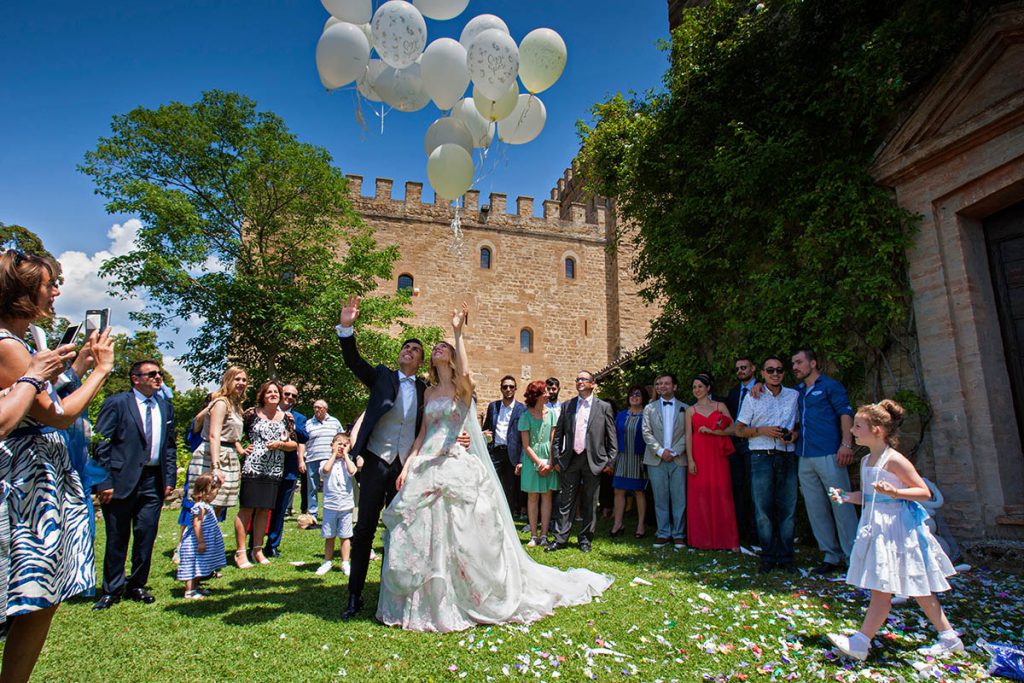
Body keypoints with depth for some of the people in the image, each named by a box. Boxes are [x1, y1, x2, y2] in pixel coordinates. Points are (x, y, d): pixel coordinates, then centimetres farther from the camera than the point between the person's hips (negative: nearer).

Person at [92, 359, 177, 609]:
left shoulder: (165, 407, 12)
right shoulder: (116, 403, -4)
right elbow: (101, 445, -7)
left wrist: (170, 478, 7)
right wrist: (104, 483, -11)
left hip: (153, 481, 4)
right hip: (122, 480, -4)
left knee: (146, 536, 8)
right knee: (117, 539, 8)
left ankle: (136, 586, 24)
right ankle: (112, 589, 23)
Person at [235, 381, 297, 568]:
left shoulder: (287, 417, 9)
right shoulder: (251, 414, 0)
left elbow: (294, 444, 10)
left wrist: (280, 444, -7)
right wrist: (241, 448, -6)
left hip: (274, 471, 3)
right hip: (252, 467, -3)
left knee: (265, 509, 9)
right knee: (246, 508, -2)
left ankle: (258, 549, 20)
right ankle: (240, 552, 7)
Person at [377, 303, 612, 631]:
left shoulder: (462, 386, -1)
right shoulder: (429, 393, 17)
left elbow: (464, 372, -26)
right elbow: (422, 434, 16)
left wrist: (458, 332, -20)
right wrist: (407, 465, 6)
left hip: (458, 466, -6)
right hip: (427, 467, 6)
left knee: (459, 533, -3)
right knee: (421, 533, 5)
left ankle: (465, 599, 13)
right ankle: (426, 602, 19)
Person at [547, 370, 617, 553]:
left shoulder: (604, 407, 3)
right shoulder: (567, 406, 8)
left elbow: (612, 437, 2)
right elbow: (558, 434, 9)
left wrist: (610, 461, -3)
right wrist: (557, 459, 3)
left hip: (593, 460, -1)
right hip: (570, 460, 1)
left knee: (590, 502, 8)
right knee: (566, 501, 5)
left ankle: (586, 539, 21)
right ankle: (560, 538, 13)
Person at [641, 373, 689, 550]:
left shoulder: (685, 408, 8)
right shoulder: (650, 408, 11)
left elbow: (687, 434, 1)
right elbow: (647, 433, 3)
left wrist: (675, 452, -10)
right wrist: (660, 451, -8)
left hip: (678, 459, -1)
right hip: (656, 460, 1)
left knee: (679, 499, 0)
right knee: (660, 500, 4)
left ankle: (679, 535, 11)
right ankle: (663, 534, 13)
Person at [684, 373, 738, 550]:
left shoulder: (720, 406, 9)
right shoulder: (690, 410, 9)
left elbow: (732, 429, 2)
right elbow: (688, 436, 2)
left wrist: (711, 431, -10)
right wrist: (690, 460, -7)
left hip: (718, 456, 0)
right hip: (699, 456, 0)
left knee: (721, 494, -2)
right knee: (700, 495, 0)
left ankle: (726, 539, 7)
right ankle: (703, 539, 10)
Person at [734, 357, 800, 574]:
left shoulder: (794, 395, 11)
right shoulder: (752, 397, 5)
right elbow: (739, 430, 6)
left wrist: (794, 433, -2)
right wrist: (762, 430, -9)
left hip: (787, 457, 2)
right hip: (761, 457, -2)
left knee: (788, 509, 3)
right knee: (763, 509, -1)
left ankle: (786, 557, 15)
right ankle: (768, 557, 11)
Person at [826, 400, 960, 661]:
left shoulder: (894, 460, -16)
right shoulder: (866, 461, 10)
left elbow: (925, 492, -14)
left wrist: (896, 493, -29)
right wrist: (845, 497, 2)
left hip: (896, 529, -9)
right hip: (877, 529, 9)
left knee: (882, 589, -4)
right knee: (917, 589, 17)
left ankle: (861, 642, -1)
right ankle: (948, 637, 29)